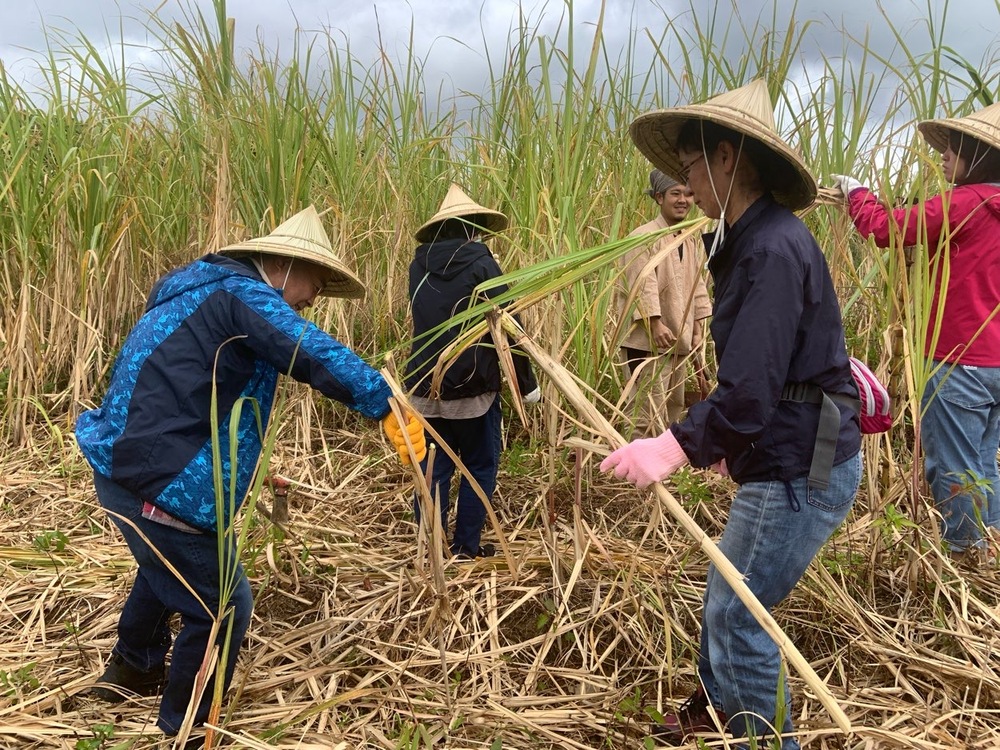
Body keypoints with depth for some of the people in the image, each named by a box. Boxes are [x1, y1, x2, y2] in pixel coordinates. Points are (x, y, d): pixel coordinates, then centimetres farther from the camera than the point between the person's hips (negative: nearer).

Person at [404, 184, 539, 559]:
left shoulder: (419, 265, 4)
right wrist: (526, 381, -3)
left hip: (424, 386, 5)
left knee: (433, 468, 11)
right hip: (472, 386, -4)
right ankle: (466, 547, 13)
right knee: (479, 467, 10)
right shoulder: (480, 262, -10)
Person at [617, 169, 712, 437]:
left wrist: (697, 330, 13)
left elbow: (697, 287, 19)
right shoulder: (644, 236, -11)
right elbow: (641, 284, -19)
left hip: (679, 342, 9)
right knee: (646, 415, -12)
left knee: (673, 410, 17)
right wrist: (656, 324, -26)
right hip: (646, 341, -9)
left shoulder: (689, 243, 16)